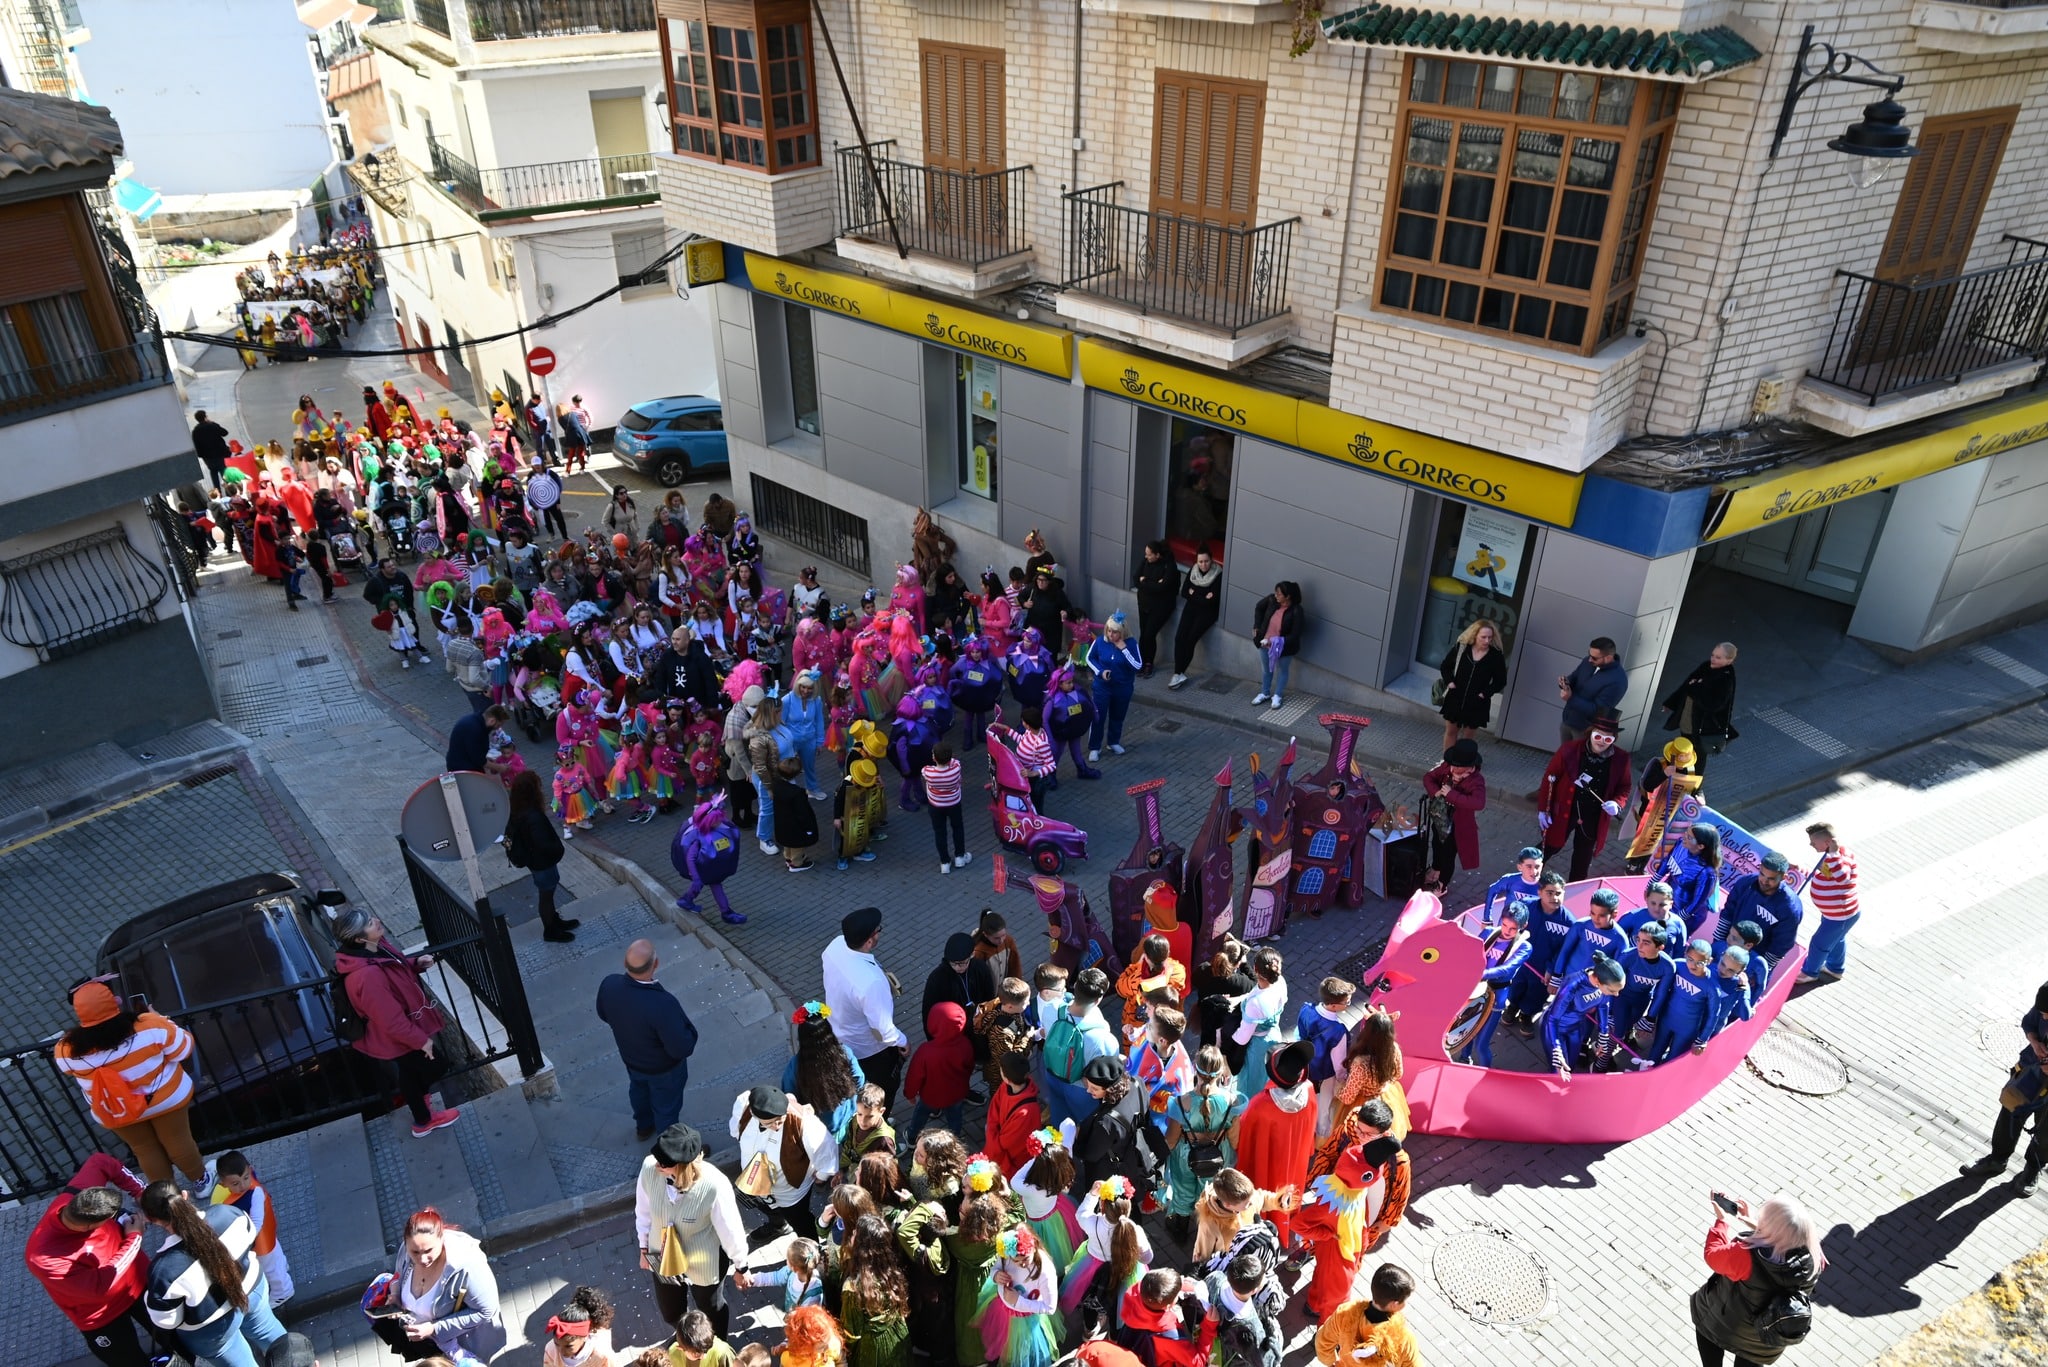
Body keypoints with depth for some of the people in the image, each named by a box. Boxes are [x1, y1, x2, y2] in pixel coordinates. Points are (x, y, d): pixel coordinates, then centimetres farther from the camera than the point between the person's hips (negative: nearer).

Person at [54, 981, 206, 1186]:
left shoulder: (68, 1050, -27)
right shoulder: (149, 1027, -33)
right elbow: (183, 1049, -16)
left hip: (116, 1113, 1)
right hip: (166, 1098, -1)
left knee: (144, 1150, 27)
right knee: (178, 1142, 24)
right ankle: (201, 1179, 47)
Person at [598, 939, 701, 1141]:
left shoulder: (609, 985, -28)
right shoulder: (662, 1003, -46)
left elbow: (604, 1015, -5)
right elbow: (681, 1049, -35)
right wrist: (690, 1032, -15)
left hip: (630, 1058, 5)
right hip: (664, 1068, -5)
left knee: (639, 1091, 36)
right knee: (666, 1106, 25)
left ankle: (643, 1127, 64)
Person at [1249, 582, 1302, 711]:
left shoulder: (1296, 612, -29)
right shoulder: (1271, 600, -18)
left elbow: (1295, 635, -24)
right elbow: (1259, 608, 5)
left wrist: (1279, 642, -32)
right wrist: (1257, 627, 1)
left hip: (1283, 646, -4)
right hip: (1265, 642, 4)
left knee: (1282, 670, 21)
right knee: (1266, 669, 24)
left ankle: (1277, 696, 40)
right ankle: (1265, 693, 46)